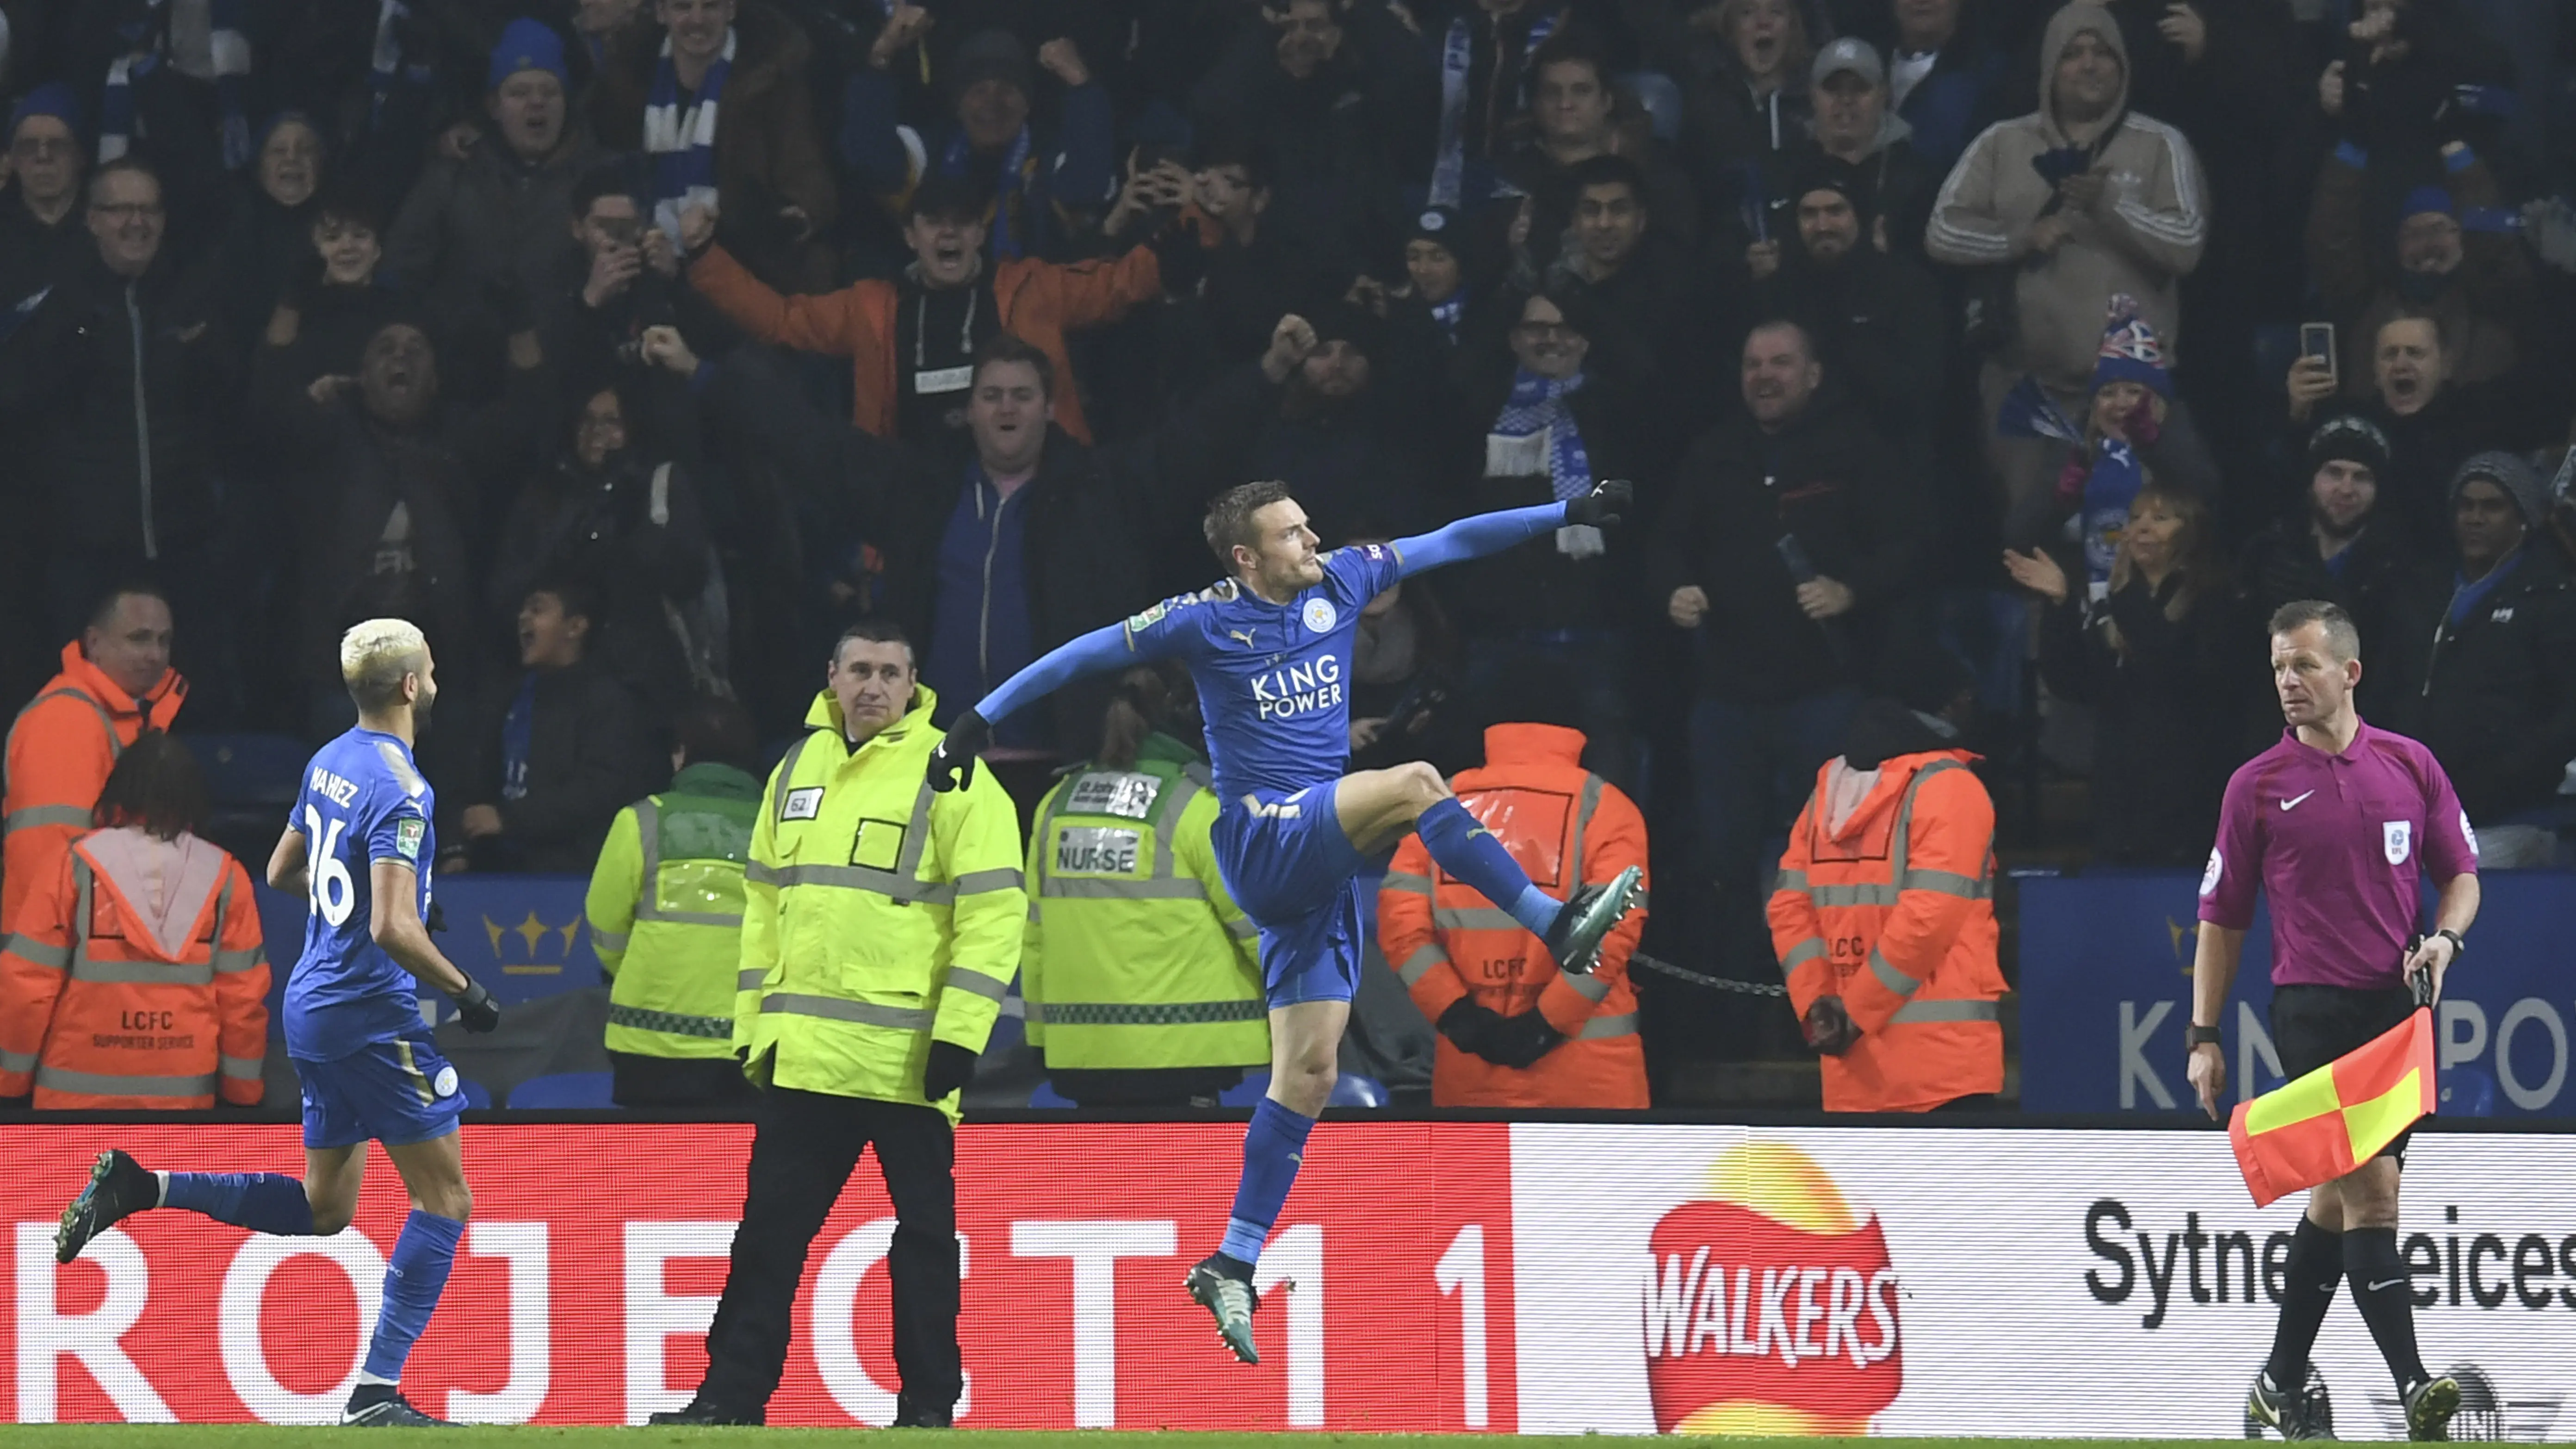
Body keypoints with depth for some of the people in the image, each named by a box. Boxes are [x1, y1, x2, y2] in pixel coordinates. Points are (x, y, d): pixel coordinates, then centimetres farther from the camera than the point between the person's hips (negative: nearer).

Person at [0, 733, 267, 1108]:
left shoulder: (79, 866, -6)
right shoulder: (224, 877, -1)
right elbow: (242, 994, 2)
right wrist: (243, 1089, 14)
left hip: (80, 1093, -2)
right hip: (185, 1092, 2)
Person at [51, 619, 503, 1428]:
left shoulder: (330, 762, 9)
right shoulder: (401, 790, -19)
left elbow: (282, 873, 22)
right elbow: (393, 929, -26)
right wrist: (465, 993, -13)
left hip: (313, 1005, 9)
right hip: (370, 1015, -9)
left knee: (323, 1207, 18)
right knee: (443, 1200, -1)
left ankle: (141, 1186, 8)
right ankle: (376, 1393, -5)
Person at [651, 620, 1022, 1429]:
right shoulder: (797, 771, 13)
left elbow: (994, 912, -9)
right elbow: (765, 906, 19)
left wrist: (960, 1031, -15)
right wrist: (752, 1023, 14)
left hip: (910, 1056, -5)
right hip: (805, 1054, 5)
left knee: (924, 1234, 3)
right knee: (771, 1228, 6)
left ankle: (929, 1405, 10)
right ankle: (734, 1396, 10)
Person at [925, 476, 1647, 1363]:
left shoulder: (1338, 585, 8)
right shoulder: (1208, 622, -5)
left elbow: (1450, 544, 14)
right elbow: (1089, 653, -2)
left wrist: (1569, 514, 15)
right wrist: (983, 718, -6)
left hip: (1323, 856, 6)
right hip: (1264, 843, -6)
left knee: (1307, 1071, 3)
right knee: (1415, 784, -28)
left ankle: (1233, 1267, 6)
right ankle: (1557, 926, -26)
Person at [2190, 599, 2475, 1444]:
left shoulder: (2411, 766, 8)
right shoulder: (2258, 786, 2)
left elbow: (2462, 874, 14)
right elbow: (2223, 916, 6)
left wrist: (2444, 938, -8)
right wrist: (2205, 1036, 3)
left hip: (2400, 1007, 3)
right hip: (2313, 1010, -3)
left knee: (2336, 1199, 9)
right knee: (2370, 1187, -16)